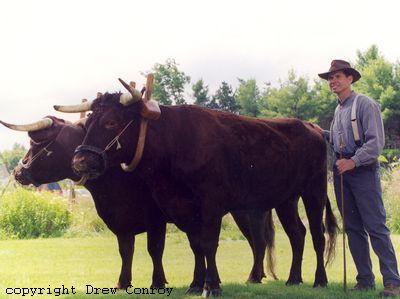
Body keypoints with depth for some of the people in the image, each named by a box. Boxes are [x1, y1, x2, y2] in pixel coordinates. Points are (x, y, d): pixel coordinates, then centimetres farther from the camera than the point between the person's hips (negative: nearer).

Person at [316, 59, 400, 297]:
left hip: (363, 172, -8)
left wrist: (354, 161, -23)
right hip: (341, 173, 8)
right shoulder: (338, 110, 16)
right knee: (353, 228, 8)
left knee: (376, 227, -9)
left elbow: (376, 142, -15)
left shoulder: (366, 104, -8)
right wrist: (323, 134, 15)